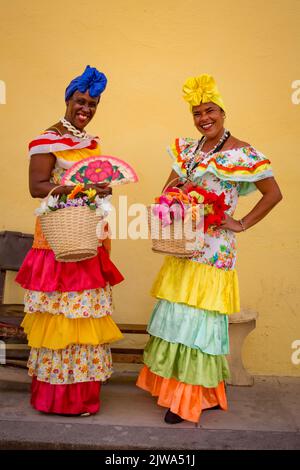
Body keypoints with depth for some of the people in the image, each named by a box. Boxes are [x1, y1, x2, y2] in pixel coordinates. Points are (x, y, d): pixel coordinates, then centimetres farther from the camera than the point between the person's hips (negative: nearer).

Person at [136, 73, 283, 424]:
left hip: (213, 250, -6)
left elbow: (273, 193, -7)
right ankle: (173, 386, 29)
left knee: (198, 315, -1)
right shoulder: (189, 149, 11)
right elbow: (170, 187, 18)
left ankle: (190, 400, 14)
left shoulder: (241, 153, -8)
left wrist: (242, 224, -10)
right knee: (179, 313, 12)